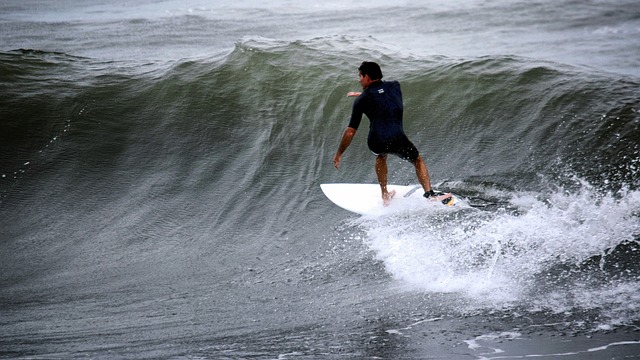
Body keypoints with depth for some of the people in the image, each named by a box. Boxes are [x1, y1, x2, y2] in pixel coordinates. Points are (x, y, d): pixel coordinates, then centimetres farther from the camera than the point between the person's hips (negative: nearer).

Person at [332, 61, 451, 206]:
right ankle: (429, 193, 6)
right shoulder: (395, 86, 12)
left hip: (375, 143, 0)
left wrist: (339, 154, 14)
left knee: (381, 155, 37)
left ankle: (385, 196, 39)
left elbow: (351, 131, 4)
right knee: (418, 160, 27)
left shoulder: (362, 100, 5)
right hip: (397, 140, 0)